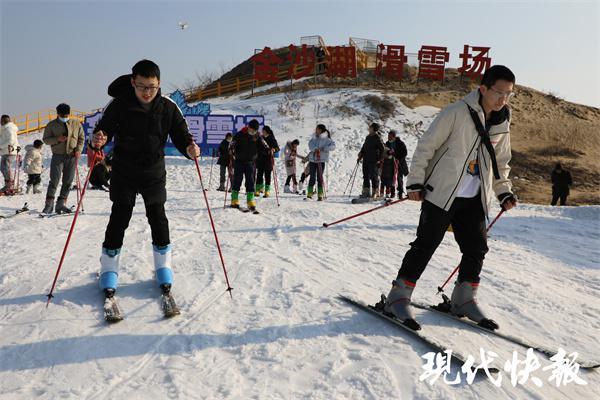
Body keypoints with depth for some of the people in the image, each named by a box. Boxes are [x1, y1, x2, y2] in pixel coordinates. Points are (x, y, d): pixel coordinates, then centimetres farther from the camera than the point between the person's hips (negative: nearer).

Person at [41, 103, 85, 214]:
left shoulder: (76, 123, 7)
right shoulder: (51, 125, 4)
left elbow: (81, 138, 12)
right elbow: (46, 139, 5)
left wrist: (78, 150, -4)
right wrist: (57, 139, -14)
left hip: (72, 156, 2)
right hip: (58, 156, -2)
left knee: (68, 182, 4)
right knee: (54, 181, -8)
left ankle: (61, 204, 12)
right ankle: (49, 204, -3)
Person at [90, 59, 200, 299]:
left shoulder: (168, 107, -8)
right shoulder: (119, 104, -12)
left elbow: (180, 135, -3)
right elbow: (105, 129, -8)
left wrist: (189, 148, -26)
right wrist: (98, 141, -32)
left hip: (154, 173, 1)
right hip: (124, 171, -1)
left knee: (158, 218, 5)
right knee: (119, 219, 0)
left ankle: (163, 268, 22)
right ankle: (108, 270, 16)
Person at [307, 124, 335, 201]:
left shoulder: (326, 139, -1)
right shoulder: (314, 138, 13)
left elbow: (333, 146, -13)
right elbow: (310, 145, -4)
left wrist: (323, 149, -21)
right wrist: (315, 149, -24)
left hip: (321, 160, -3)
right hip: (312, 160, 3)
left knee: (319, 178, -2)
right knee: (312, 177, 1)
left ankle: (320, 196, 4)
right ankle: (309, 194, 5)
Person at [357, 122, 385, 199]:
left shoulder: (377, 138, -7)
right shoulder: (368, 137, 15)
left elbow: (382, 149, -9)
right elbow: (364, 147, 23)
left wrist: (380, 160, -14)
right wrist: (360, 155, 11)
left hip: (374, 161, -7)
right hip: (366, 160, 7)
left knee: (374, 176, -3)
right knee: (366, 176, 8)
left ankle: (374, 193, 3)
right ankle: (366, 192, 13)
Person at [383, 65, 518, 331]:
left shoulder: (502, 123, 9)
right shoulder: (458, 112, -11)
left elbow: (501, 162, 21)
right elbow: (427, 145, -10)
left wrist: (504, 192, 11)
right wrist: (415, 181, -13)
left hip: (474, 199, 6)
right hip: (442, 192, -6)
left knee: (476, 248, 7)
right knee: (425, 245, -7)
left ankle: (464, 300, 23)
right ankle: (398, 297, 2)